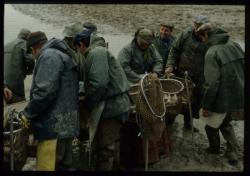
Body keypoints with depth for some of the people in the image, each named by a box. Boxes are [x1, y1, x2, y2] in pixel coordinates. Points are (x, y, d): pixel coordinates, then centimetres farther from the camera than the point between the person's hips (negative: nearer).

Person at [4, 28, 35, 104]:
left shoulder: (7, 45, 20)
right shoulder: (23, 44, -3)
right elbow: (30, 60, -14)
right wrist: (27, 71, 6)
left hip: (5, 82, 7)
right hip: (15, 82, -7)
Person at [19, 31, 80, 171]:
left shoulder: (49, 56, -8)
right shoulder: (62, 55, 22)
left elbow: (45, 91, -21)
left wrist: (27, 113, -8)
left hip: (54, 127, -10)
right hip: (65, 125, 11)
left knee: (47, 167, -8)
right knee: (62, 166, 15)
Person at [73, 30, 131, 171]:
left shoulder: (96, 53, -15)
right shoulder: (100, 52, 18)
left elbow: (99, 83, -25)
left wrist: (88, 105, -14)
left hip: (112, 106, -10)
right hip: (116, 104, 10)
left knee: (104, 148, -3)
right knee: (111, 144, 21)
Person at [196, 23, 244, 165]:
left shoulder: (212, 53, -19)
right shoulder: (235, 45, 2)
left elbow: (212, 84, -22)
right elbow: (243, 67, 11)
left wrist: (206, 106, -14)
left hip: (223, 98, -7)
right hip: (238, 94, 7)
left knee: (212, 126, 17)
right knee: (226, 123, 26)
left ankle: (215, 149, 37)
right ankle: (232, 153, 25)